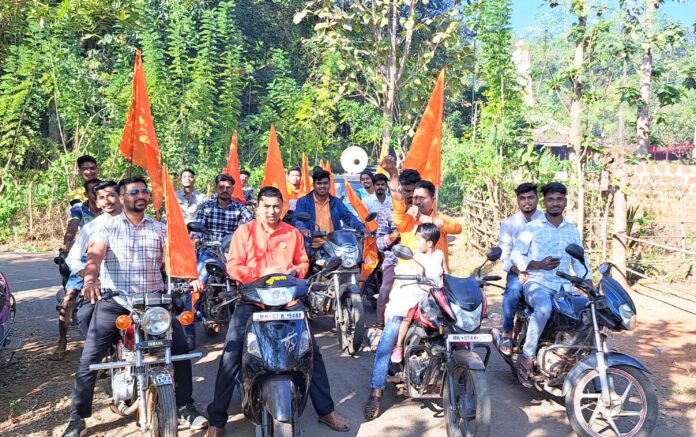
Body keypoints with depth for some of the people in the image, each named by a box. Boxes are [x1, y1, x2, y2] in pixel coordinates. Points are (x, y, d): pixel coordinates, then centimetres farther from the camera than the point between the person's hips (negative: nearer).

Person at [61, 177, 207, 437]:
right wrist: (90, 278, -36)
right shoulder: (107, 227, 3)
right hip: (113, 300, -2)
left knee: (180, 349, -5)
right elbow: (95, 254, -14)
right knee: (89, 359, -5)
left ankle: (185, 408, 10)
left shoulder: (159, 228, 11)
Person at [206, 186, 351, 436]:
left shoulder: (293, 233, 8)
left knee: (312, 352, 3)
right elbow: (233, 267, -8)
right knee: (230, 357, -10)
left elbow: (303, 261, 13)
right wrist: (261, 274, -20)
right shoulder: (244, 232, -2)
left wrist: (296, 271, -10)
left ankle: (326, 411, 19)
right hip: (251, 300, -2)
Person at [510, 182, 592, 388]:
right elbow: (516, 255, 2)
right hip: (537, 283, -4)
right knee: (544, 309, -37)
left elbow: (579, 262, 17)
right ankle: (527, 356, -24)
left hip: (564, 286, 5)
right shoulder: (532, 228, 3)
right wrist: (539, 265, -13)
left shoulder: (573, 231, 17)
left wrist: (590, 287, 3)